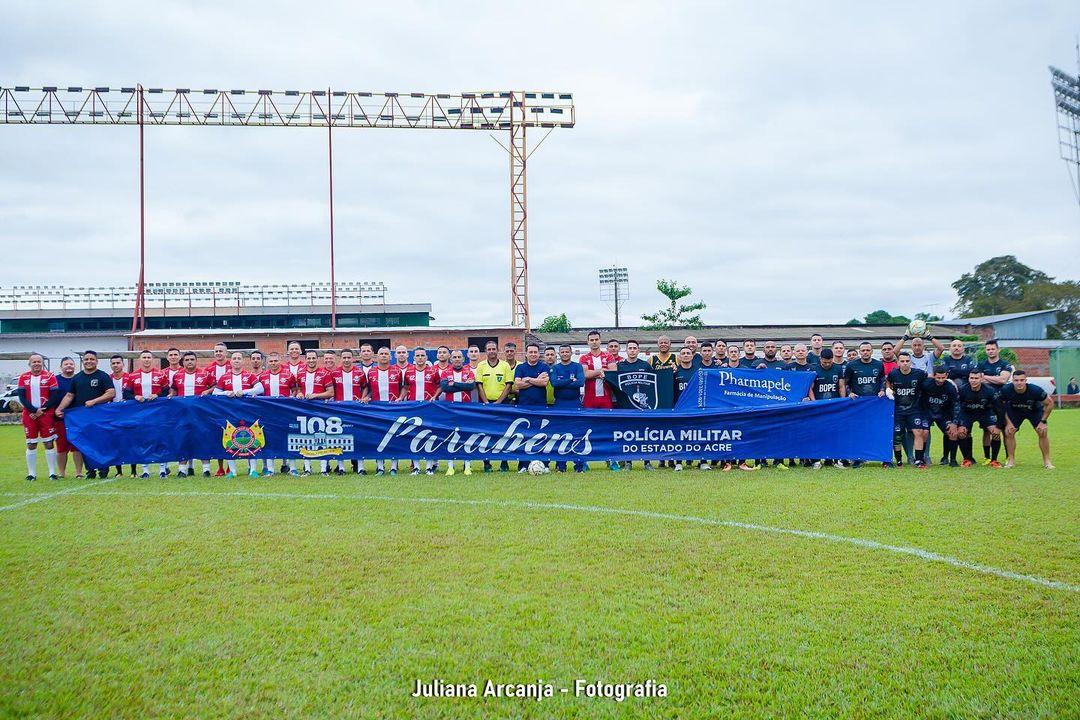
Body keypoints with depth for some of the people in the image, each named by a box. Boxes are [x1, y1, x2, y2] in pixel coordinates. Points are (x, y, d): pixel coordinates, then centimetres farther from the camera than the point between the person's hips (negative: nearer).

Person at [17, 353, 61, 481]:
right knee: (31, 444, 4)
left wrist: (42, 410, -11)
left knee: (49, 443, -2)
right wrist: (34, 410, -11)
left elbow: (55, 396, -4)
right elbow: (21, 397, -1)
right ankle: (31, 474, 10)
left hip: (46, 414, -2)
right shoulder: (23, 377, 5)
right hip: (29, 415, 2)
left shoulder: (50, 377, -1)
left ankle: (52, 473, 2)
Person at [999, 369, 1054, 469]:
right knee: (1008, 432, -11)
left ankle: (1046, 461, 2)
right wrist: (1008, 422, -16)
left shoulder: (1035, 390, -35)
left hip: (1035, 410, -1)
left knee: (1043, 432, -13)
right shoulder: (1006, 390, -32)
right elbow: (1002, 406, -13)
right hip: (1014, 411, 1)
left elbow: (1050, 403, -19)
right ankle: (1011, 460, 4)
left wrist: (1043, 421, -18)